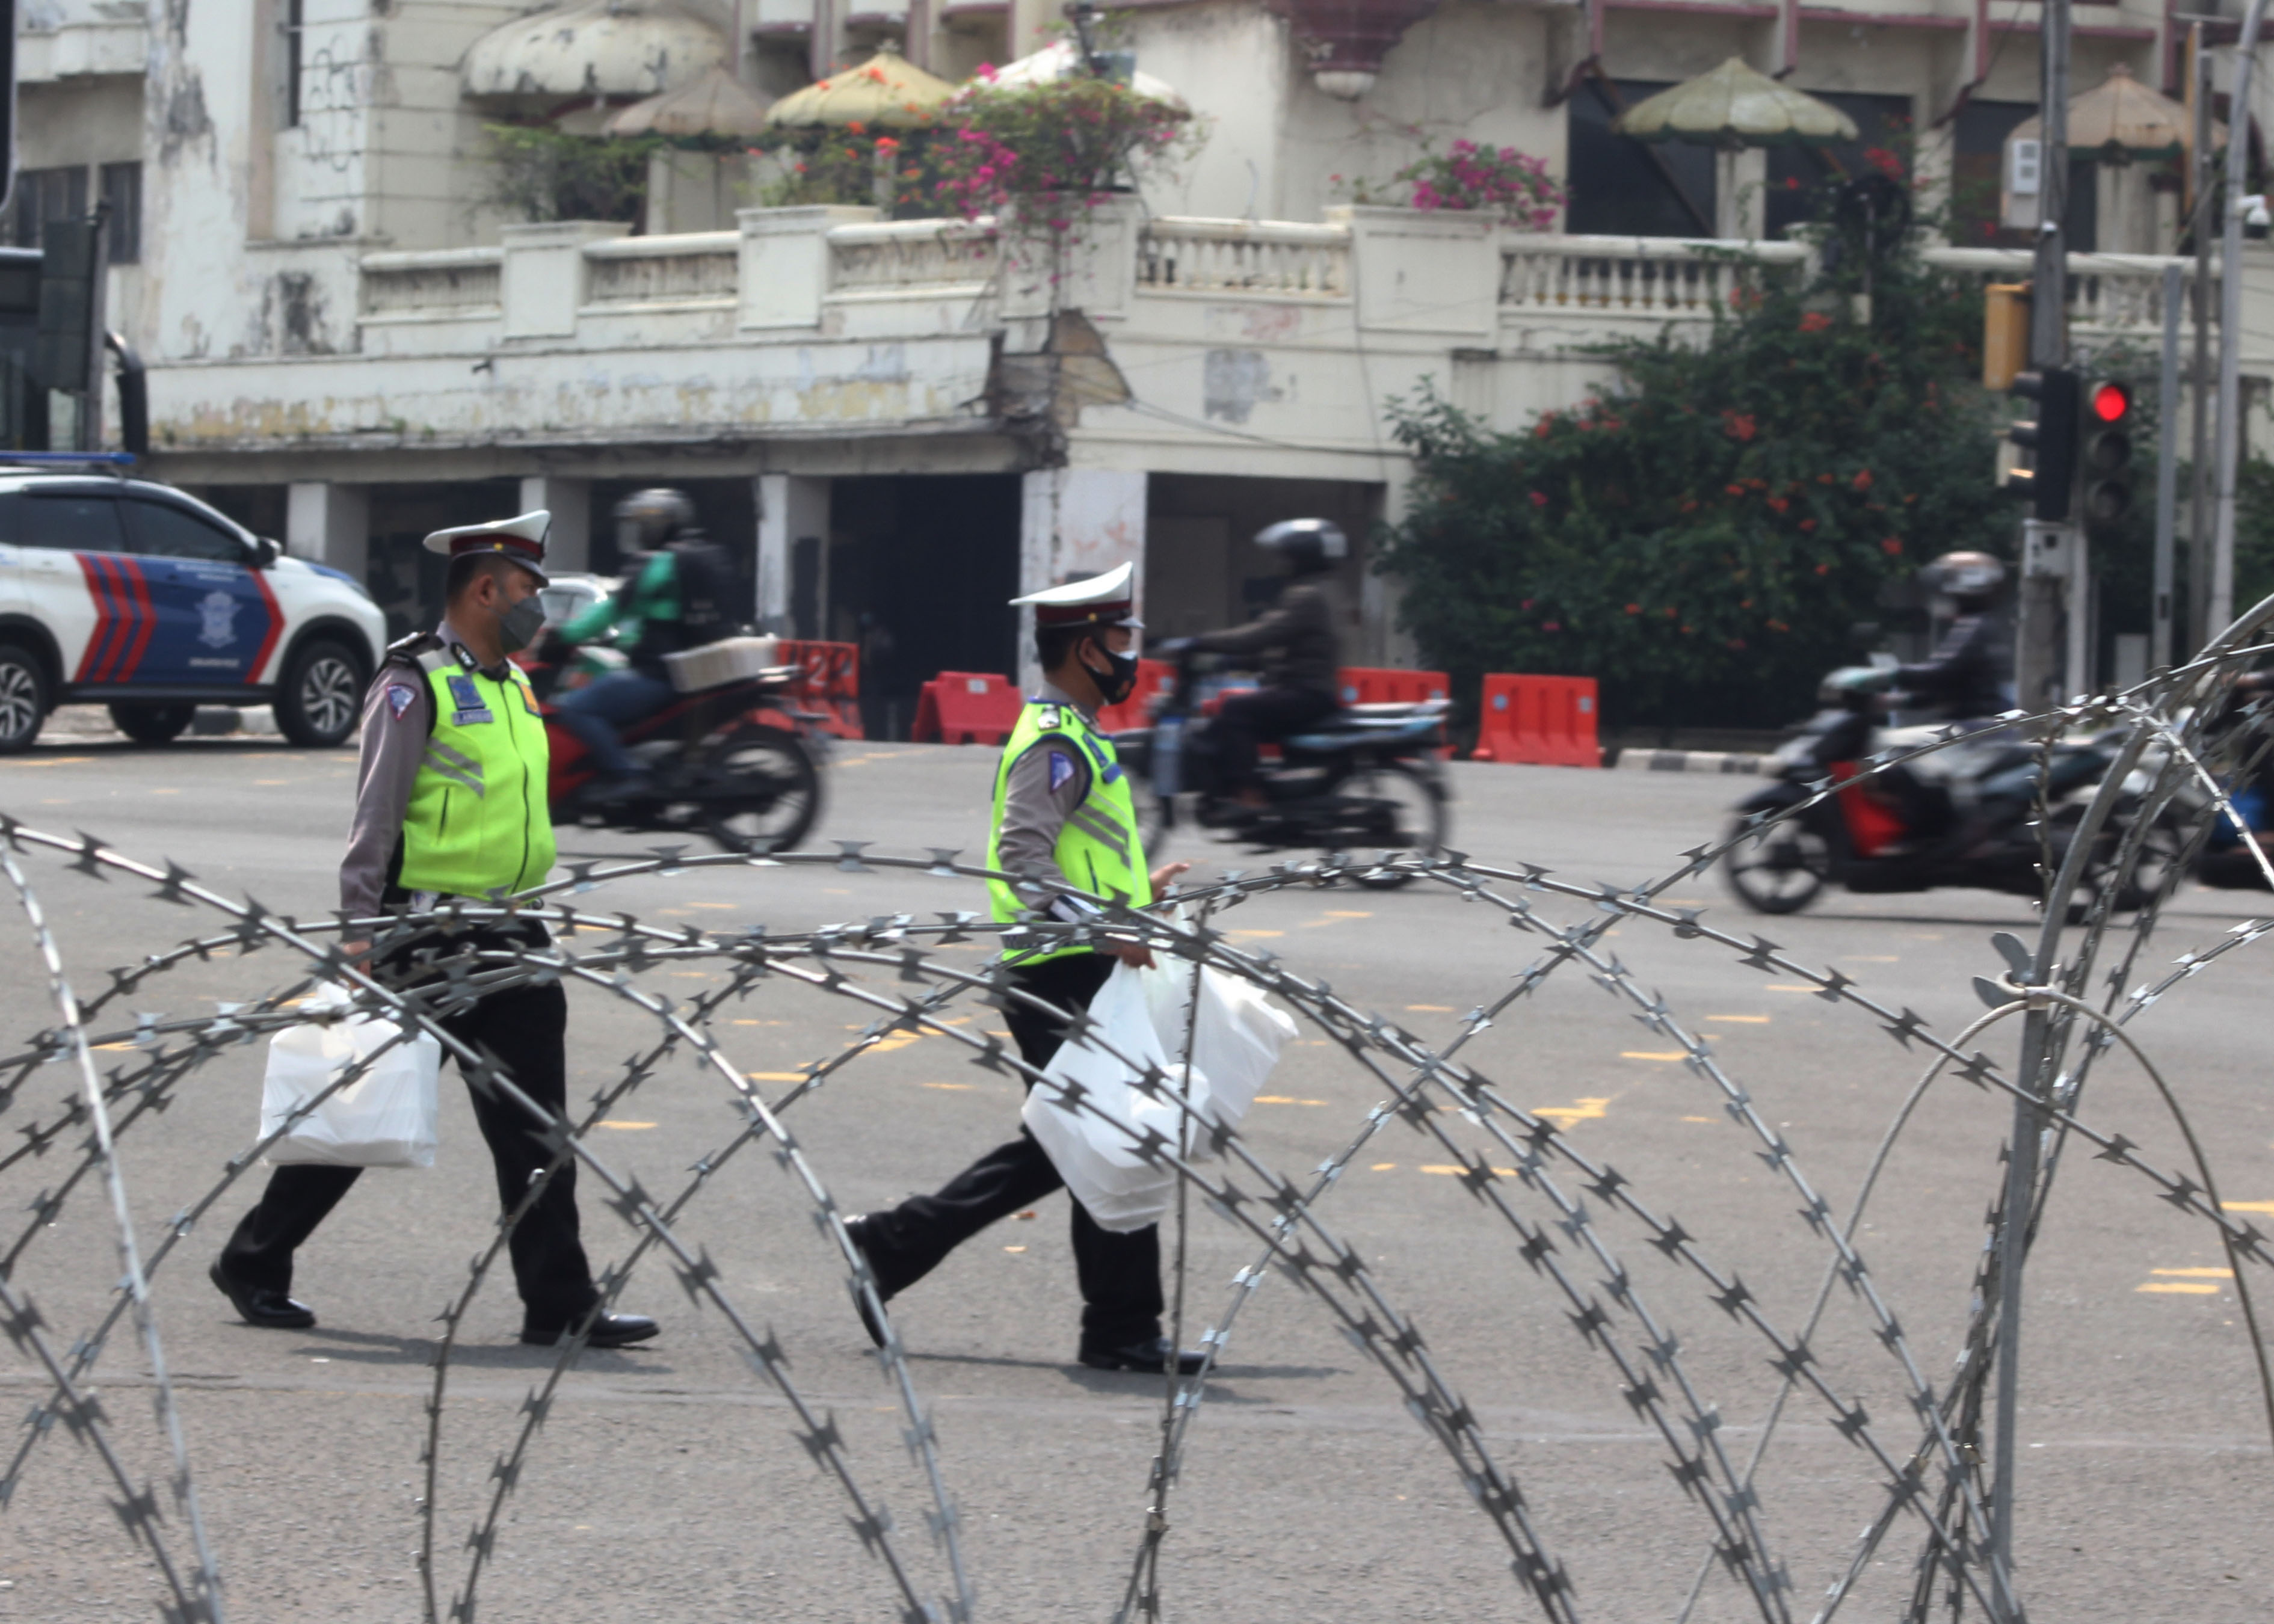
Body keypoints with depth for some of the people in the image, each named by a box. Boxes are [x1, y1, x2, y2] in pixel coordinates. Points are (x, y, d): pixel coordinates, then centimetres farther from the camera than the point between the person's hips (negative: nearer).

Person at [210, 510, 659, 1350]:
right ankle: (255, 1264, 14)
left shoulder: (514, 685, 15)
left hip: (505, 935, 7)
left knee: (533, 1126, 2)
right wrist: (361, 932, -18)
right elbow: (374, 820, -13)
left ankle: (559, 1304, 3)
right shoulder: (415, 683, -10)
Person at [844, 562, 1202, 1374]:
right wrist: (1103, 931, -31)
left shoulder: (1069, 736, 19)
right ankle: (1121, 1330, 1)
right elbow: (1022, 854, -26)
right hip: (1066, 977, -10)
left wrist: (1136, 890, 20)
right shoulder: (1056, 743, -14)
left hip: (1078, 973, 10)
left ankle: (890, 1245, 18)